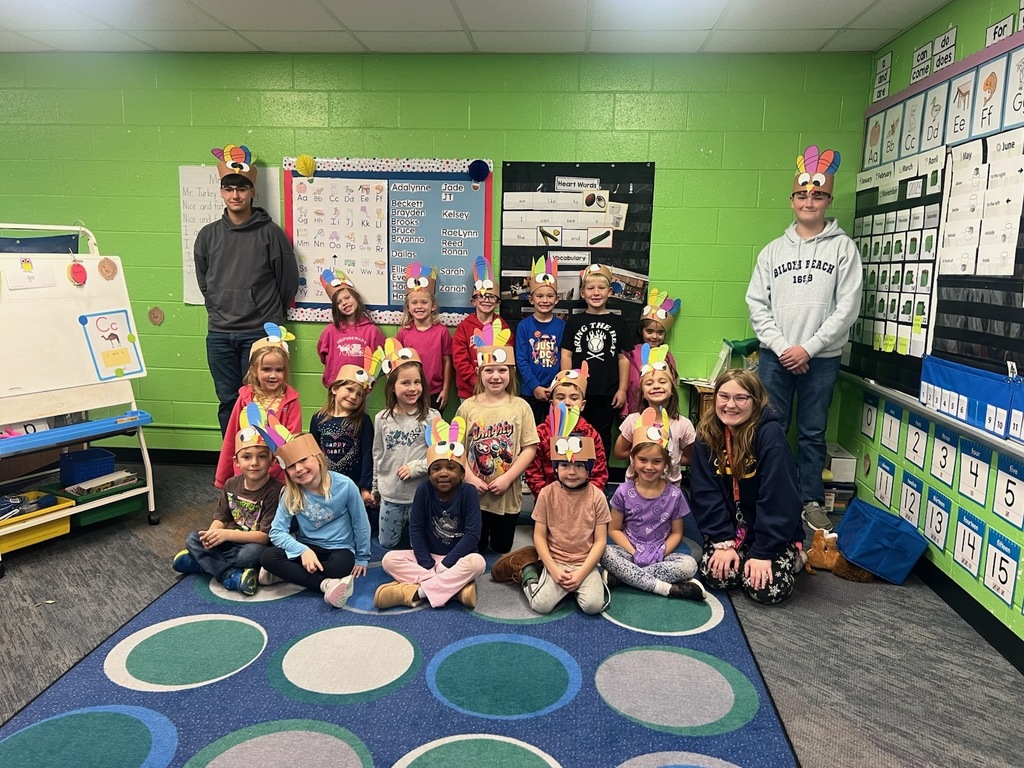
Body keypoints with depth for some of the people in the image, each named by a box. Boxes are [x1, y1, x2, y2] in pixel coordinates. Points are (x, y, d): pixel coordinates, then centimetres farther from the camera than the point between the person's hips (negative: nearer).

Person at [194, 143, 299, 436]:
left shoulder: (270, 233, -3)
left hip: (260, 333, -3)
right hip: (219, 335, 4)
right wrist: (219, 309, 17)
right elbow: (202, 279, 21)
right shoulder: (208, 234, 7)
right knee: (227, 401, 9)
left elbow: (288, 277, 3)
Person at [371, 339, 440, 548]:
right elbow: (377, 456, 8)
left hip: (421, 493, -2)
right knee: (386, 543, 18)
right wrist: (375, 488, 13)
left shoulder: (431, 417, -11)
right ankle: (405, 523, 44)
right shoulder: (382, 419, -2)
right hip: (390, 494, 3)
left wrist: (416, 468, -18)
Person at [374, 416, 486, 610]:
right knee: (389, 559, -19)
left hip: (457, 557, -3)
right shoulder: (424, 490, -9)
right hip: (429, 556, 3)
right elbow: (416, 529, -7)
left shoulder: (469, 493, -15)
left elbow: (473, 534, -19)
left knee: (477, 562, -34)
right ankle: (457, 586, -28)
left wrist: (445, 564, -21)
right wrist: (427, 564, -16)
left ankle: (417, 591, -30)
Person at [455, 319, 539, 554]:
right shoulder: (468, 407, -3)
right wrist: (470, 478, -14)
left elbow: (529, 448, -7)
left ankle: (495, 536, 46)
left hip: (508, 495, 0)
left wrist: (507, 478, -15)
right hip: (474, 494, 0)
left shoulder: (520, 407, -5)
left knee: (502, 548, 15)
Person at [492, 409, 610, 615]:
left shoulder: (597, 497, -5)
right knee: (541, 604, -20)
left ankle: (589, 583, 8)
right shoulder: (547, 494, -4)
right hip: (555, 562, 0)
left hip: (585, 564, 0)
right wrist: (553, 569, -12)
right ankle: (528, 572, 10)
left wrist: (581, 573, -14)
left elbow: (600, 541, -4)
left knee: (593, 605, -24)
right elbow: (539, 536, -1)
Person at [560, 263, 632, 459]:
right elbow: (566, 355, 1)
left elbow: (623, 358, 2)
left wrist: (622, 389, -2)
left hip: (607, 393, 0)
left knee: (603, 437, 12)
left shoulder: (617, 322, 3)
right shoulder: (575, 322, 3)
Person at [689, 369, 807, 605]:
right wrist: (723, 542, -14)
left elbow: (777, 498, -20)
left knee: (767, 589, -20)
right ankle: (736, 553, 14)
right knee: (715, 576, -19)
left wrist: (763, 552, -21)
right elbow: (705, 494, -7)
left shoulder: (771, 434, -19)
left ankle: (792, 558, 13)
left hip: (774, 532, -3)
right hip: (730, 528, 3)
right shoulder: (707, 434, -5)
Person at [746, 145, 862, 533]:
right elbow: (757, 304, 4)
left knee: (813, 433, 8)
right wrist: (781, 346, -8)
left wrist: (808, 348, -11)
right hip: (775, 356, 2)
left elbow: (847, 307, -4)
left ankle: (812, 502, 20)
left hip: (821, 358, -1)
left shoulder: (843, 247, 3)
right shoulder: (774, 250, 9)